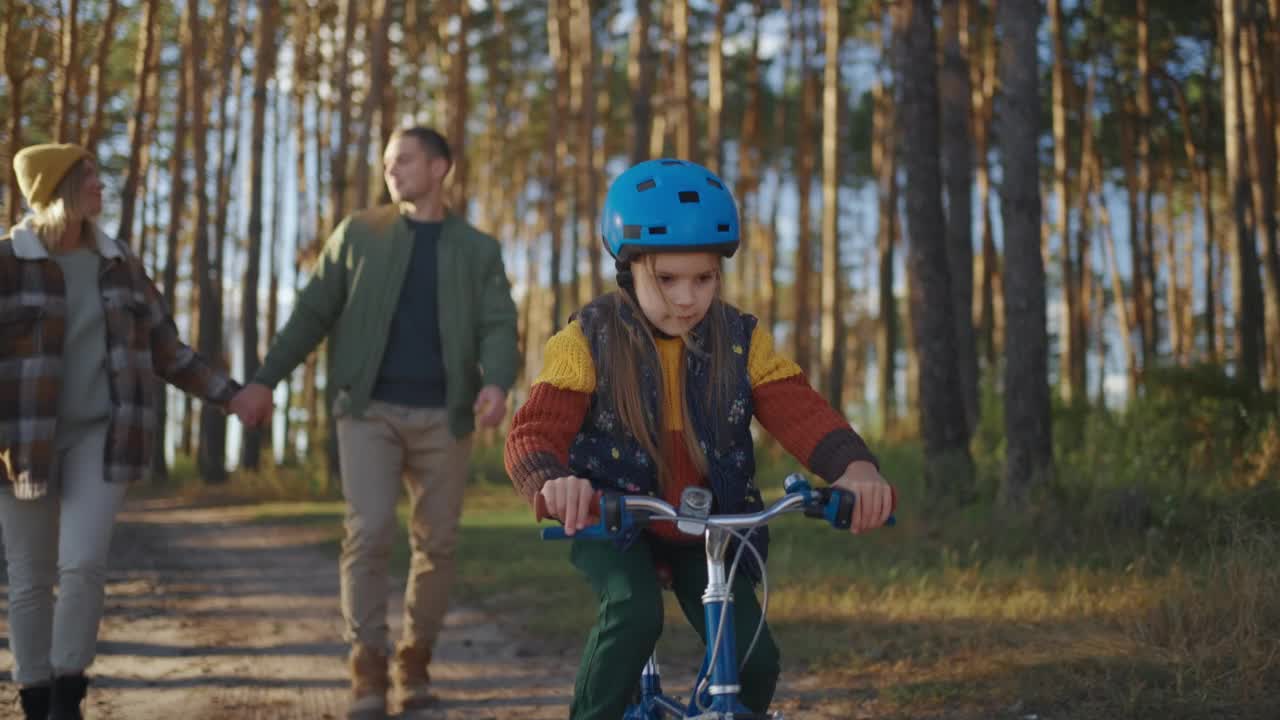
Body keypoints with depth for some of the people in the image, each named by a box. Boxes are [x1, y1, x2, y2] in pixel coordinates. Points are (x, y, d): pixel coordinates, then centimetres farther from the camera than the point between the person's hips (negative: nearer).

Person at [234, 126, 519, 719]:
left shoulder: (478, 250, 8)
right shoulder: (358, 234, 8)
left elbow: (498, 327, -4)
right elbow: (314, 314, 6)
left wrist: (497, 384, -25)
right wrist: (266, 378, -4)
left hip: (442, 418, 1)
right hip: (370, 411, -1)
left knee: (437, 544, 4)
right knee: (368, 534, -13)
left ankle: (415, 662, 20)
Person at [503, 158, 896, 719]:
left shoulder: (742, 341, -5)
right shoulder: (590, 339, -12)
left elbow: (800, 413, -18)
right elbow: (535, 432, -23)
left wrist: (855, 467, -39)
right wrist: (553, 483, -47)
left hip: (711, 529, 2)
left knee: (754, 657, -13)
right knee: (635, 615, -31)